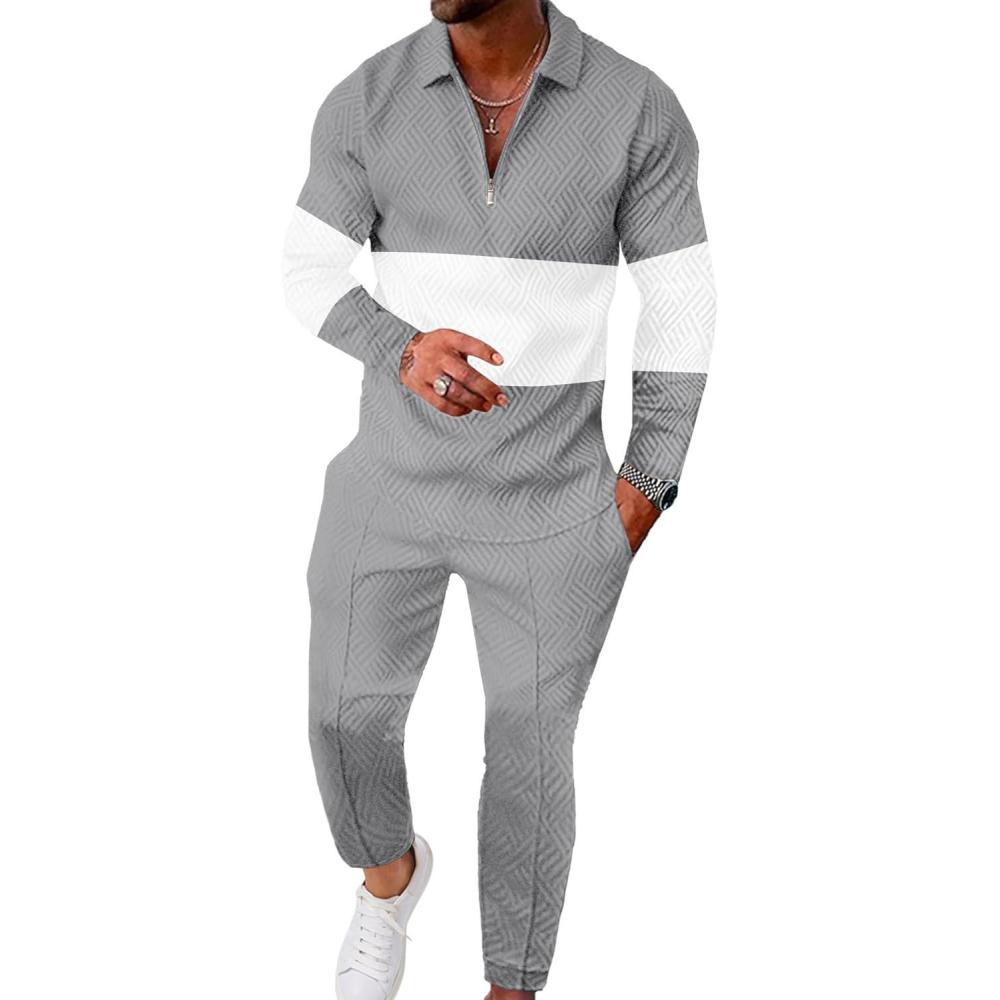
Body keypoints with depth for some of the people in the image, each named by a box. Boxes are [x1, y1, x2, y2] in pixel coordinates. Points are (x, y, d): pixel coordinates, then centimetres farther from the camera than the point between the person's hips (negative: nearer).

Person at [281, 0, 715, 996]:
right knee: (349, 719, 9)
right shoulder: (364, 101, -7)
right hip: (392, 483, 2)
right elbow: (312, 279, -1)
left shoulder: (636, 108, -10)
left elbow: (681, 308, -4)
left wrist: (644, 487, -6)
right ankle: (391, 869, 44)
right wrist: (404, 353, -23)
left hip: (549, 503, -1)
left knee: (529, 754, 7)